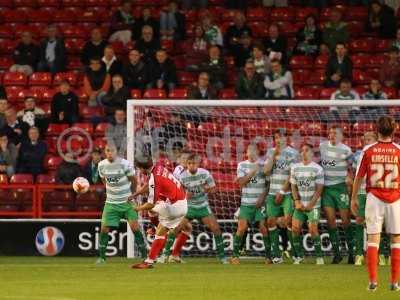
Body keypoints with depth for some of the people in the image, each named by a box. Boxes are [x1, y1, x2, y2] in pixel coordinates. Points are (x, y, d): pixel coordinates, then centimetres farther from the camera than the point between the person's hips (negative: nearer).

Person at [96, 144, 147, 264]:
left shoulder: (125, 164, -14)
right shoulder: (101, 165, -2)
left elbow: (134, 181, -1)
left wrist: (132, 195, 7)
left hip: (127, 201, -3)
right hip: (111, 203, 3)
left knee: (135, 227, -10)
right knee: (104, 228, -4)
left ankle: (144, 255, -1)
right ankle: (101, 257, 7)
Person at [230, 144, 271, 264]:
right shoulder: (242, 165, 7)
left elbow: (269, 184, 5)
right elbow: (241, 182, -6)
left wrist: (262, 197, -7)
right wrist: (252, 172, -17)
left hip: (260, 203, 0)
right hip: (246, 203, 0)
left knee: (263, 228, -7)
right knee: (242, 227, -9)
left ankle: (268, 256, 2)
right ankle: (235, 255, -3)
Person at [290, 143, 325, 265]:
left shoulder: (317, 169, -3)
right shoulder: (295, 167, 9)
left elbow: (319, 189, -6)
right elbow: (293, 186, 10)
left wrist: (310, 204, -12)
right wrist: (297, 201, -3)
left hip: (313, 205, -4)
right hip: (300, 205, 4)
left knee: (313, 229, -13)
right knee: (295, 228, -8)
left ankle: (319, 256, -3)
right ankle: (300, 255, 3)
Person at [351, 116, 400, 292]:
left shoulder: (368, 151, -2)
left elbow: (359, 176, 2)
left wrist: (354, 198, 13)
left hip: (374, 198, 0)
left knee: (373, 239, 2)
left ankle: (373, 280, -5)